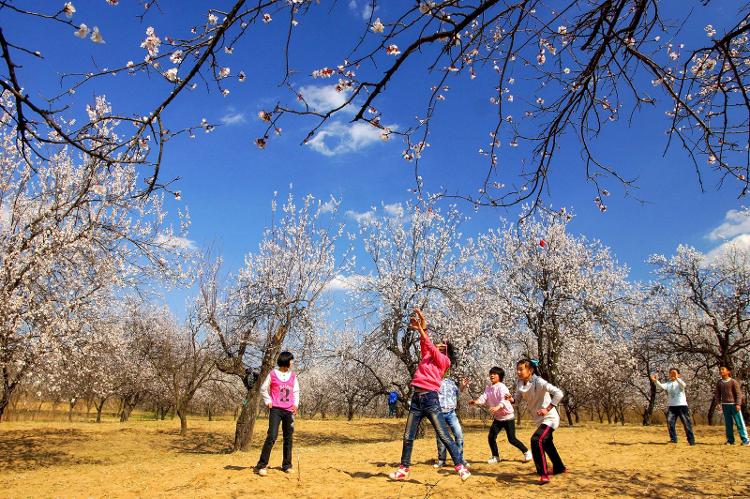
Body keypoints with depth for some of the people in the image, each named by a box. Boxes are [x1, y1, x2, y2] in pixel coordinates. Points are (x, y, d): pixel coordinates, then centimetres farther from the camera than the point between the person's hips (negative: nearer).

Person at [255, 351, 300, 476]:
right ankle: (262, 465, -6)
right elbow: (263, 389, 8)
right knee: (272, 436, -14)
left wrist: (295, 404, 3)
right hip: (275, 409, -4)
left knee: (288, 438, 9)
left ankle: (287, 465, 20)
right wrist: (268, 401, -2)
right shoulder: (272, 374, 0)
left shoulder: (293, 376, 11)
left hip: (289, 410, 4)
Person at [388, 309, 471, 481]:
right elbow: (425, 345, 4)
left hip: (430, 399, -6)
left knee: (444, 436, -9)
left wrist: (421, 329, -13)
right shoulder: (427, 356, 19)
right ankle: (404, 469, 17)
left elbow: (430, 346, -10)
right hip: (416, 398, 6)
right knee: (408, 436, 8)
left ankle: (461, 466, -4)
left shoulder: (442, 361, 3)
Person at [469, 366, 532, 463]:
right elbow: (484, 398, -8)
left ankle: (526, 452, 19)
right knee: (491, 437, 3)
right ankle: (495, 456, 21)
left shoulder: (502, 387, -18)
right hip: (498, 417, 7)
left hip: (508, 416, -7)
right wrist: (475, 402, -29)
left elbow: (504, 400, -33)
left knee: (512, 439, -3)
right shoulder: (488, 388, 4)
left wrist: (497, 407, -53)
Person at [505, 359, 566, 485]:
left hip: (549, 418, -9)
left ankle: (544, 474, -15)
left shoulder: (539, 382, -28)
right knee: (546, 443, 25)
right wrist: (511, 398, -16)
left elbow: (558, 393, -33)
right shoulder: (520, 384, -6)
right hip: (540, 420, 9)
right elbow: (517, 397, 6)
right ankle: (559, 468, 49)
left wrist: (547, 409, -36)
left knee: (536, 440, -25)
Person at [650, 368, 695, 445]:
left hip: (682, 405, -4)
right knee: (670, 422, 0)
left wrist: (676, 378, -44)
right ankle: (673, 439, 9)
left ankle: (691, 440, 12)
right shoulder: (668, 383, 9)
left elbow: (683, 385, -26)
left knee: (687, 423, 2)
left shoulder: (680, 381, -2)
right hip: (672, 406, 4)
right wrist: (656, 381, -31)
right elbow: (662, 386, -10)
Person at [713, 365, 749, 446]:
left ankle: (745, 440, 2)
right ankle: (730, 440, 11)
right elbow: (717, 394, 11)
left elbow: (738, 393, -5)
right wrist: (718, 404, 2)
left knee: (739, 422, -3)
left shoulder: (733, 381, -3)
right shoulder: (719, 383, 8)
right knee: (728, 423, 6)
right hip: (725, 405, 4)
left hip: (734, 404, -4)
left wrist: (738, 404, -13)